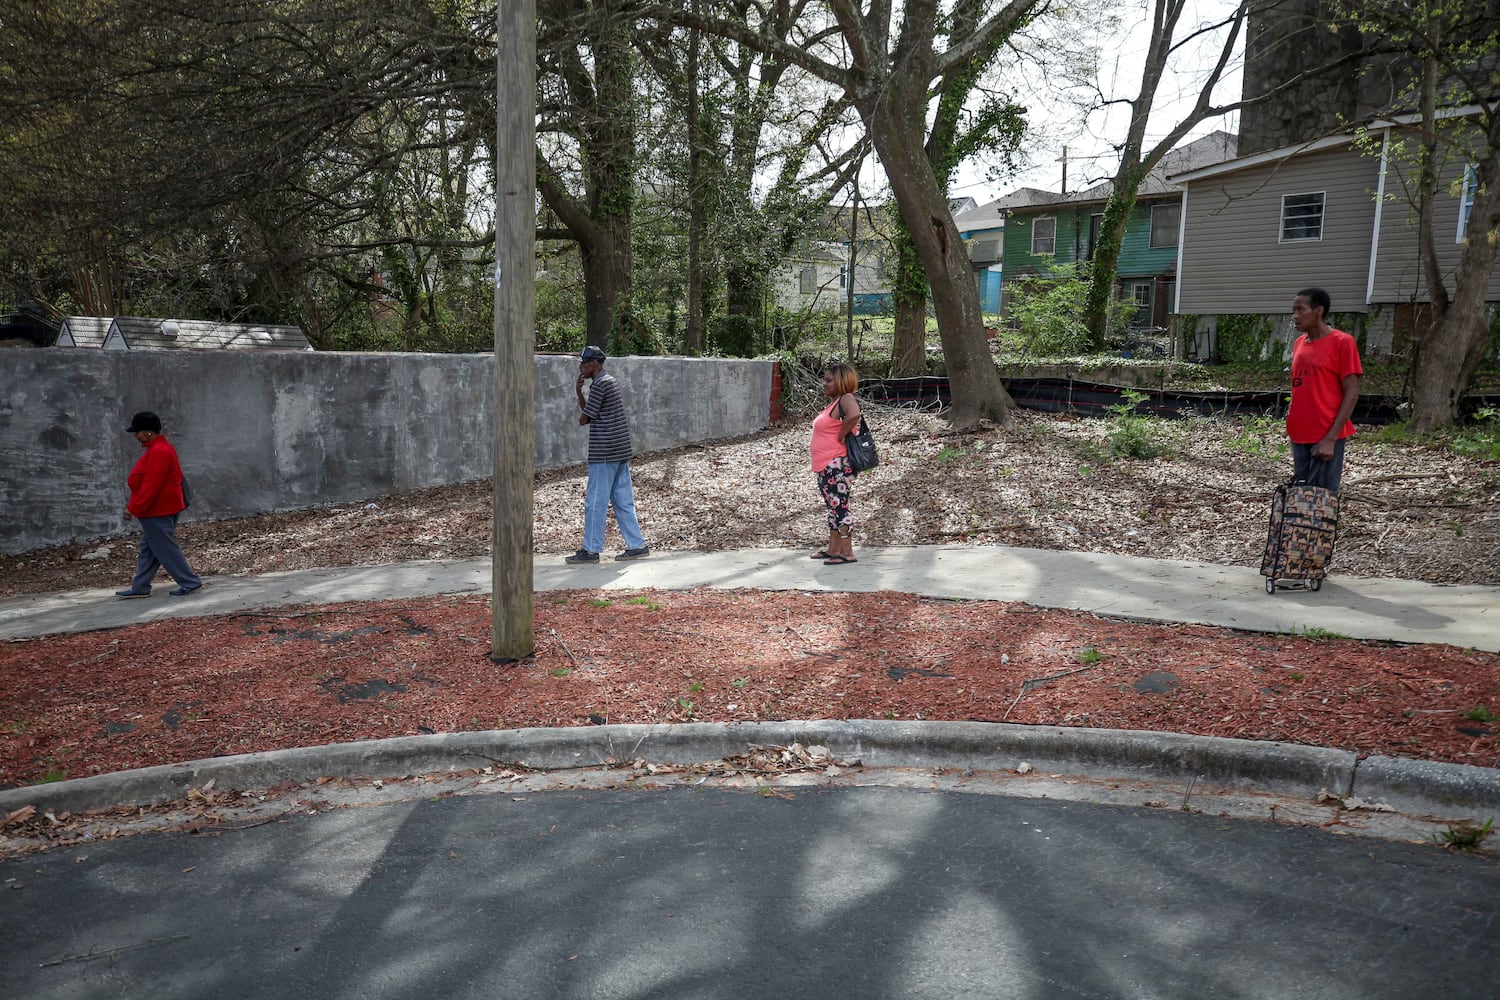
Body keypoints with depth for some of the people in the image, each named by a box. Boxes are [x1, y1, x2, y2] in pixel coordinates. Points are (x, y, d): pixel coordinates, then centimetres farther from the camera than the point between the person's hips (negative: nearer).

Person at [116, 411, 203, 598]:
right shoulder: (159, 448, 13)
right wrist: (133, 504, 20)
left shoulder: (158, 452, -22)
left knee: (166, 549, -5)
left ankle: (191, 583, 0)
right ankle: (140, 587, 20)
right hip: (158, 509, 11)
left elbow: (150, 486, -25)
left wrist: (134, 508, -21)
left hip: (157, 512, -11)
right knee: (148, 549, 14)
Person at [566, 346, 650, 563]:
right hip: (620, 449, 10)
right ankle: (637, 545, 11)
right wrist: (579, 392, 7)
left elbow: (584, 418, -12)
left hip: (604, 451, -10)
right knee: (623, 500, 10)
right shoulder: (610, 380, 18)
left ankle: (591, 550, 3)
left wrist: (583, 416, 10)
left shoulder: (599, 385, -13)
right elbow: (587, 410, 20)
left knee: (596, 501, -3)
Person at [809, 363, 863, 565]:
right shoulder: (834, 402, 16)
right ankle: (833, 549, 25)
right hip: (825, 465, 11)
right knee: (833, 507, 16)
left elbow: (854, 415, -36)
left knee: (840, 507, -8)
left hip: (837, 465, -11)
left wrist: (841, 435, -23)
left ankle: (847, 552, -5)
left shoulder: (846, 399, -14)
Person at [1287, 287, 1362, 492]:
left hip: (1326, 437, -7)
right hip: (1300, 436, 7)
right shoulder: (1299, 344, 13)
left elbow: (1351, 394, -10)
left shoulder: (1342, 342, -8)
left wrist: (1330, 438, -16)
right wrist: (1292, 418, 9)